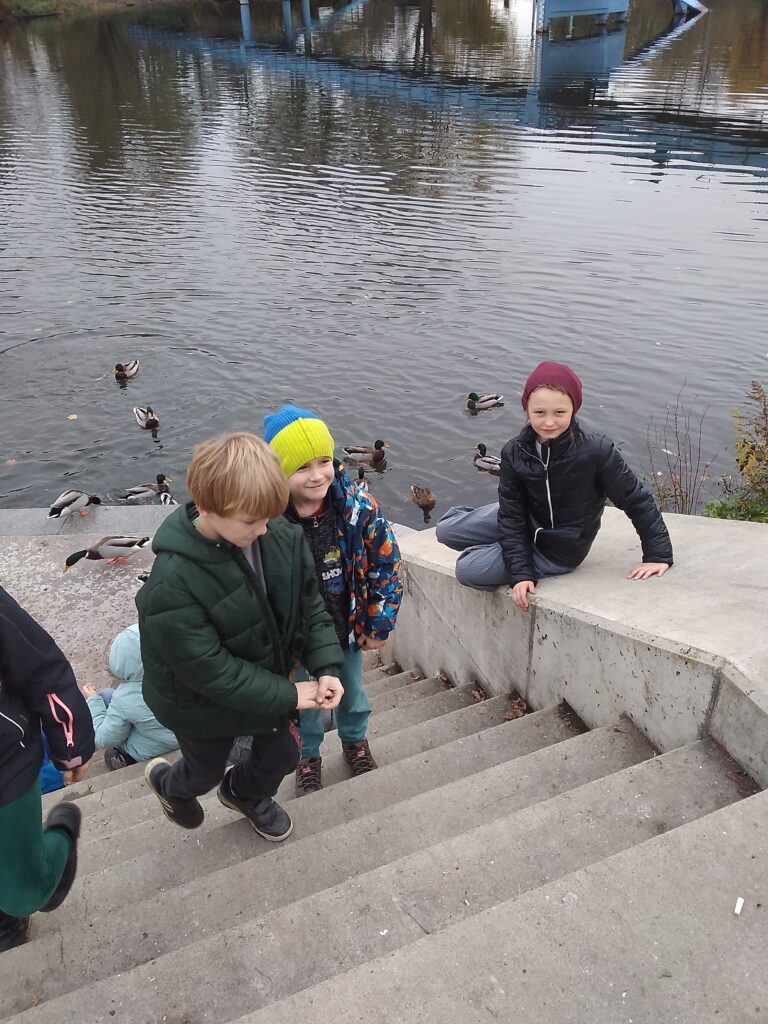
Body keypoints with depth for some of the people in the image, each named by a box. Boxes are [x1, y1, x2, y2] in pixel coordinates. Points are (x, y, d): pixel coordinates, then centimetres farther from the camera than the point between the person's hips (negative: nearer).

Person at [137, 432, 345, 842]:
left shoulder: (282, 536, -21)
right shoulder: (173, 584, -38)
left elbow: (309, 605, -8)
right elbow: (208, 669, -31)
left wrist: (326, 666, -20)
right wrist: (287, 694, -26)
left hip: (268, 678, 5)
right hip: (202, 703, -4)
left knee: (282, 755, 25)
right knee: (207, 770, 24)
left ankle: (246, 793, 61)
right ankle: (167, 782, 63)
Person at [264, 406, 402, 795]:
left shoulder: (359, 507, -23)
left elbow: (387, 562, -9)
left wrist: (379, 626, -5)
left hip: (347, 628, 2)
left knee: (351, 691, 27)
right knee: (304, 702, 22)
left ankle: (355, 740, 58)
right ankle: (308, 756, 52)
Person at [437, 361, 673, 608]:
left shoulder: (596, 451, -27)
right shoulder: (514, 453, -16)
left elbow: (637, 499, -17)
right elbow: (512, 516, -13)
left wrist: (658, 555, -15)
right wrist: (521, 573, -19)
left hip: (559, 551, -4)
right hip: (527, 526, 4)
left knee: (468, 570, -14)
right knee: (446, 530, -1)